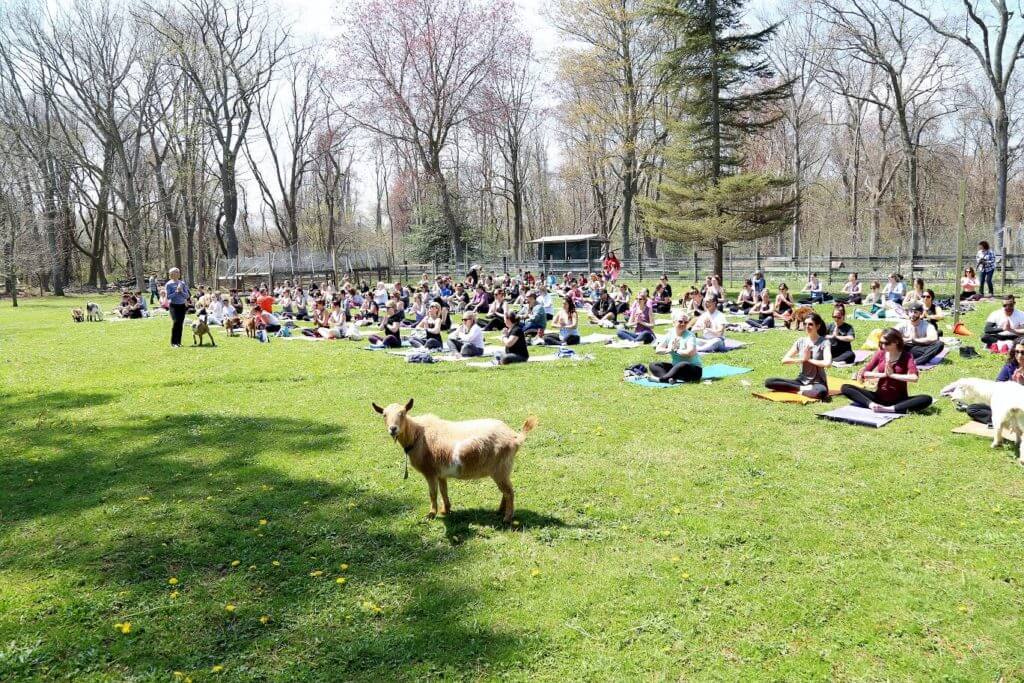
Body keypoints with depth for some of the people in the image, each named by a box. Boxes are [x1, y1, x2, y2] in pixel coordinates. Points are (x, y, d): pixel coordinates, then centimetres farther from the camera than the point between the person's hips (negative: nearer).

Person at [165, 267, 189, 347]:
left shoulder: (182, 283, 8)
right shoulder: (169, 284, -3)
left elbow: (187, 296, 6)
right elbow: (168, 297, -8)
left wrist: (181, 291, -11)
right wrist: (176, 291, -15)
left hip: (182, 305, 4)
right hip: (174, 305, -4)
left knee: (181, 324, 3)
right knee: (176, 322, -15)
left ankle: (179, 342, 12)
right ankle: (173, 343, -10)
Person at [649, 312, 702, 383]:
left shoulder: (689, 336, -12)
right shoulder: (670, 334, 3)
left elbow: (690, 352, -29)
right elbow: (657, 350, 0)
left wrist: (676, 350, -13)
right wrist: (669, 350, -18)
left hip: (693, 369, -6)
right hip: (675, 367, 6)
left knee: (683, 365, -40)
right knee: (653, 365, -10)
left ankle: (661, 379, -35)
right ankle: (670, 378, -35)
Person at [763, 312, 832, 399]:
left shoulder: (824, 342, -8)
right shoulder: (801, 341, 5)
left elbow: (827, 363, -24)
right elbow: (784, 360, 1)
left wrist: (809, 359, -11)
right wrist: (802, 359, -11)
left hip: (818, 383, -5)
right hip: (801, 380, 5)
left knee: (821, 392, -43)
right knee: (768, 382, -14)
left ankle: (799, 391, -15)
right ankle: (804, 389, -13)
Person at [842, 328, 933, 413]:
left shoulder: (906, 356, -6)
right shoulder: (881, 354, 2)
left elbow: (914, 377, -24)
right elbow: (863, 373, -4)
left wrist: (892, 375, -17)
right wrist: (883, 374, -15)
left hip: (899, 400, -2)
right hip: (879, 397, 3)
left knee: (927, 399, -32)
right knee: (846, 388, -15)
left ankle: (890, 409, -38)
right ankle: (871, 404, -37)